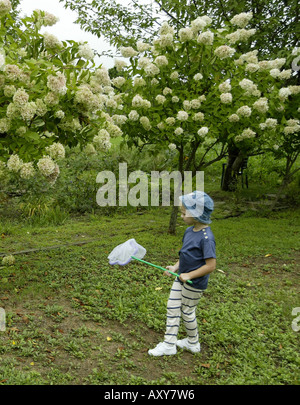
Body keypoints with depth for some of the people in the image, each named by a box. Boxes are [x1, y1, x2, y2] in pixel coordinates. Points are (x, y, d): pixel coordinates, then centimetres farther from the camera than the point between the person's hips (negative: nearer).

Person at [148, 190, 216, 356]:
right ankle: (169, 344, 23)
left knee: (187, 312, 10)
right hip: (182, 278, 8)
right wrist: (175, 267, 0)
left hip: (195, 283, -8)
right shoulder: (189, 231, 1)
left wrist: (189, 275, -23)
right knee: (172, 307, 10)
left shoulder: (206, 238, -26)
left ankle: (193, 343, 36)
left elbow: (211, 265, -26)